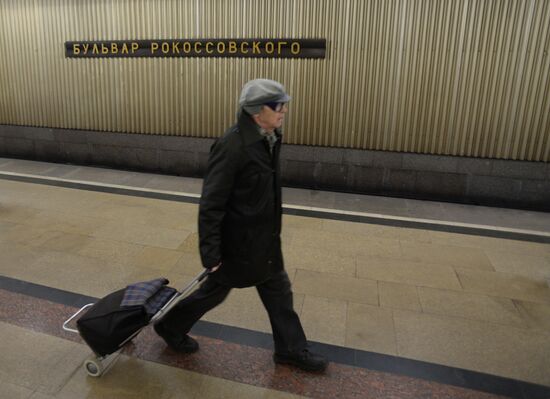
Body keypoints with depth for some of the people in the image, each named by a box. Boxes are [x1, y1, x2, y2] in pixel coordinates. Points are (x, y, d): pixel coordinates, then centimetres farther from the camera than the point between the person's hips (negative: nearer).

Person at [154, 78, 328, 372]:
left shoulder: (269, 138, 0)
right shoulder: (231, 146, -27)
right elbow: (210, 204, -24)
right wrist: (210, 253, -21)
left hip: (263, 237, 8)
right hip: (237, 240, -8)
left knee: (278, 290, 17)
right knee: (215, 289, 14)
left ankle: (291, 349, 37)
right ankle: (170, 327, 41)